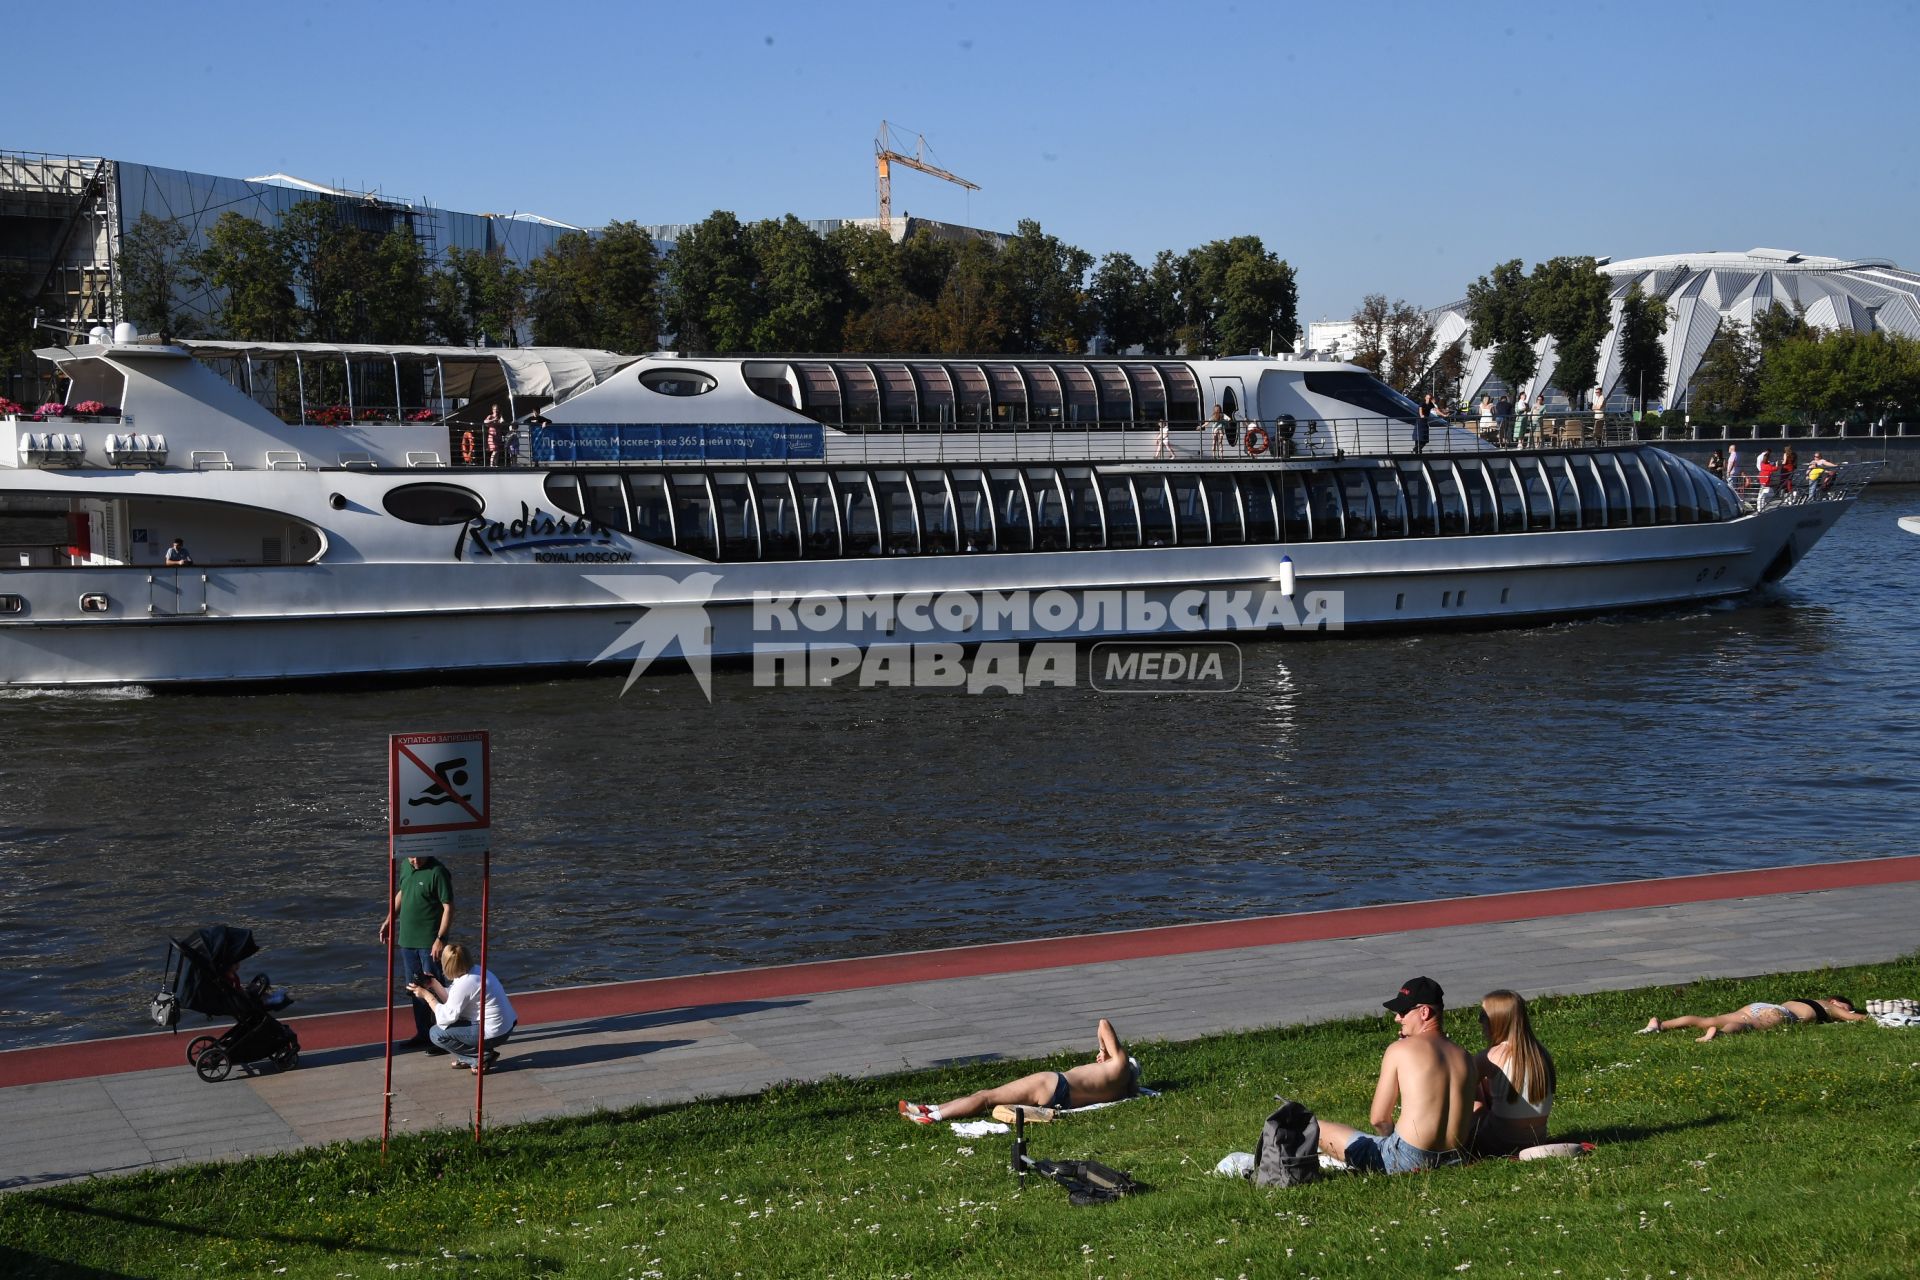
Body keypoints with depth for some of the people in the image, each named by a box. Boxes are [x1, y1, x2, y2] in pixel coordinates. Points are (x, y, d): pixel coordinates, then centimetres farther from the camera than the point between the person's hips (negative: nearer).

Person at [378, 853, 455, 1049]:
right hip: (408, 939, 8)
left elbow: (448, 908, -16)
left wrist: (440, 939, -20)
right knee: (415, 989, 14)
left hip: (430, 943, -7)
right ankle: (422, 1034, 25)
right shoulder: (406, 866, 6)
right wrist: (389, 920, 16)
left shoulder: (437, 872, -16)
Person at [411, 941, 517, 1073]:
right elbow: (452, 1001, 11)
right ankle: (467, 1058, 19)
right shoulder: (475, 970, 4)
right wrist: (433, 984, 5)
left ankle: (482, 1058, -3)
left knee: (436, 1034, -5)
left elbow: (447, 1016, -16)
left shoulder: (464, 984, -23)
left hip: (493, 1034, -10)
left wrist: (427, 995, -8)